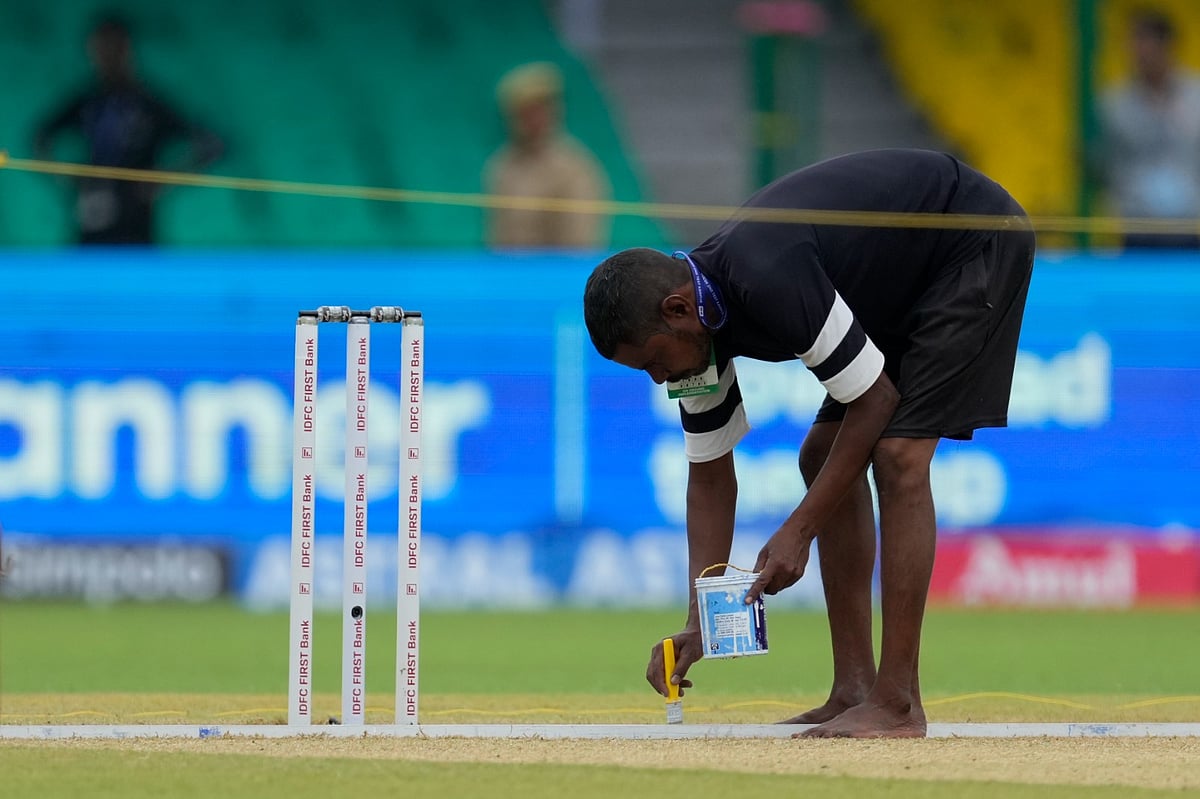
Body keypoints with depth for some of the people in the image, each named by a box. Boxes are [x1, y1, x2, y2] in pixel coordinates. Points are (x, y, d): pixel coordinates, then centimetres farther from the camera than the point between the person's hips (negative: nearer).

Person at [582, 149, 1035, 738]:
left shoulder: (767, 280, -34)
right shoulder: (697, 320, -6)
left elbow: (876, 399, -25)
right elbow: (710, 474, 4)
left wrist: (798, 532, -19)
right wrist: (698, 623, -3)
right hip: (907, 276, 10)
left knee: (897, 457, -20)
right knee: (823, 457, 8)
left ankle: (897, 704, -18)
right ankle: (854, 690, 10)